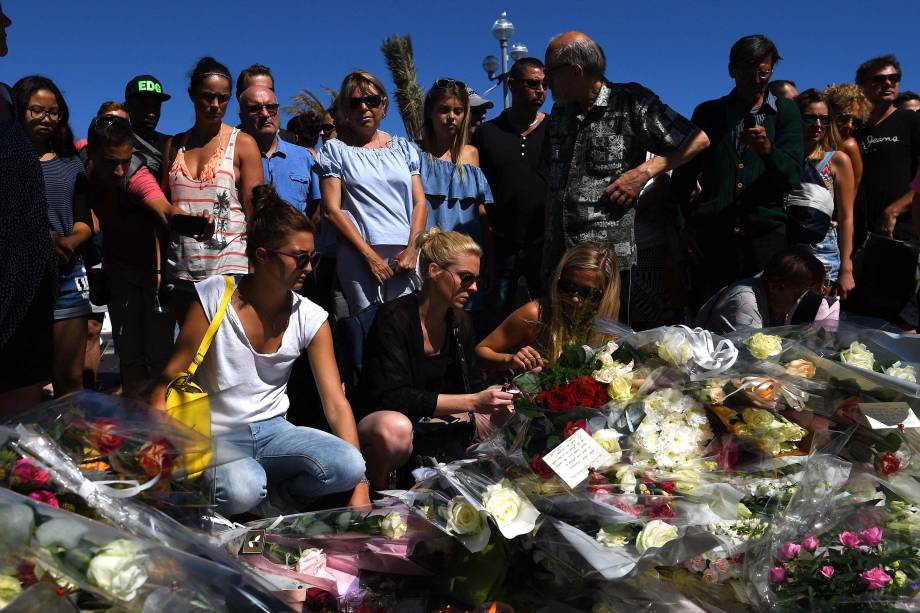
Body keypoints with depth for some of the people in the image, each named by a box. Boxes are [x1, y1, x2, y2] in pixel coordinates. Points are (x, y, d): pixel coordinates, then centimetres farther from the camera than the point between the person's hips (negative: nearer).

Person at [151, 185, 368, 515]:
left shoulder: (310, 319, -2)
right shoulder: (215, 297, -9)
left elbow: (336, 404, -6)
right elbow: (169, 380, -5)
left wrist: (359, 484, -15)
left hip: (272, 431, 3)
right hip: (216, 437, -3)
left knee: (346, 464, -26)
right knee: (242, 488, -37)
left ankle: (270, 500, -1)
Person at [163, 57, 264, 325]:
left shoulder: (242, 144, 2)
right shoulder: (174, 146, 13)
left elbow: (255, 213, -3)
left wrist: (255, 272, -11)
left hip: (230, 269, -4)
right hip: (181, 272, 4)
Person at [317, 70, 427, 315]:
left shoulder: (403, 147, 18)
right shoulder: (336, 150, 8)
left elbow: (420, 203, 12)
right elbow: (332, 210, -1)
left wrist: (412, 249, -5)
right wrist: (370, 255, -9)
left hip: (405, 257, 3)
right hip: (359, 256, -2)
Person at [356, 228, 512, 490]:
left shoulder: (460, 323, 4)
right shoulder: (394, 318, -20)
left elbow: (472, 386, 9)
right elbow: (395, 397, -28)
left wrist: (496, 403, -15)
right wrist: (472, 402, -33)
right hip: (376, 424, -7)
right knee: (396, 429, -41)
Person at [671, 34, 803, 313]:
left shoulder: (785, 111, 14)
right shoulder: (707, 112, 15)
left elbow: (792, 175, 2)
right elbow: (683, 176, 16)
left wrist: (767, 149, -17)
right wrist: (685, 226, 7)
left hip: (765, 234, 0)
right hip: (710, 237, 0)